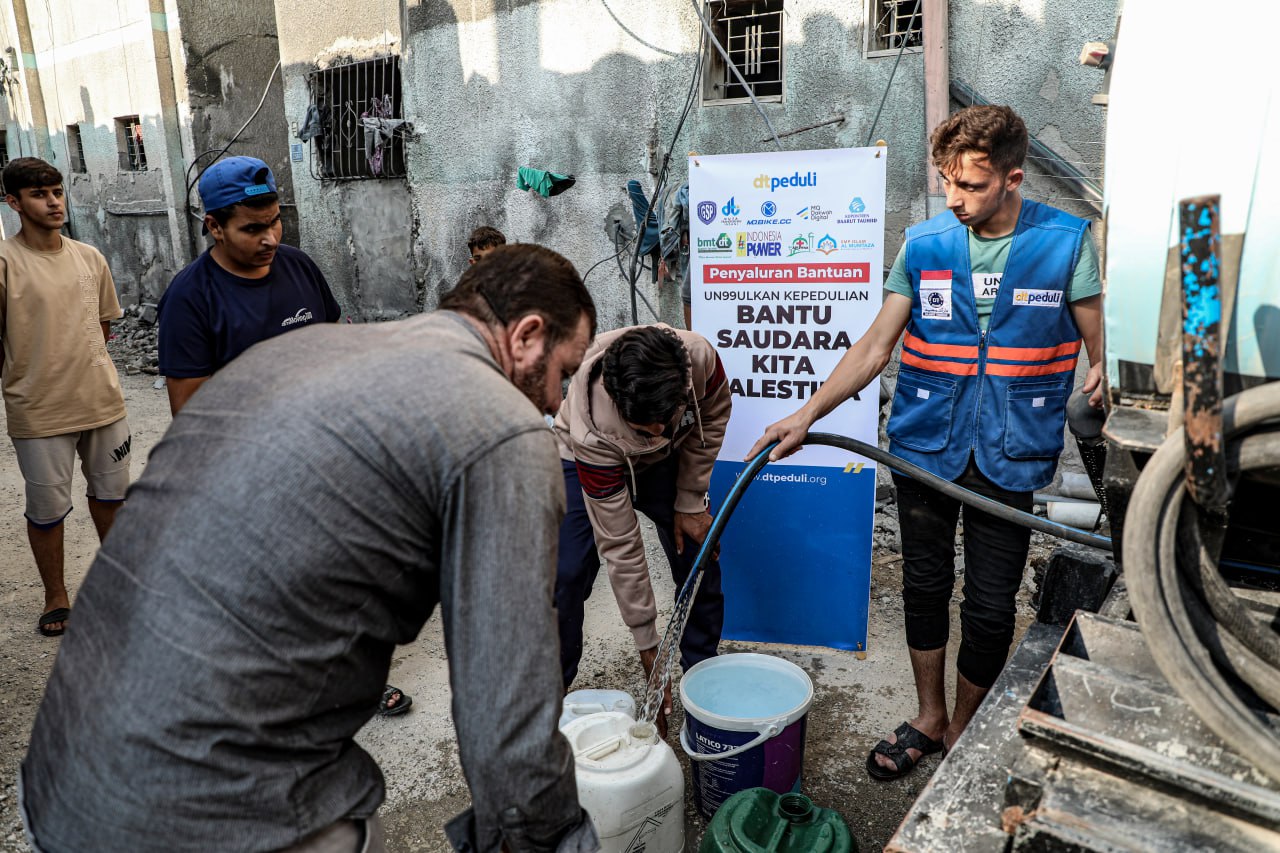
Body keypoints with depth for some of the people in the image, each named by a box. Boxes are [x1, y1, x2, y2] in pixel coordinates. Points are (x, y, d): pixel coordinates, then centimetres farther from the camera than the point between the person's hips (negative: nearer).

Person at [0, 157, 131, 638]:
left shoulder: (90, 258, 5)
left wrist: (76, 361, 11)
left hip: (103, 402, 5)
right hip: (39, 414, -4)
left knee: (109, 494, 19)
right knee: (47, 511, 8)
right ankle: (56, 598, 27)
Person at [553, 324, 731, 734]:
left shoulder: (699, 357, -37)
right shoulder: (594, 430, -42)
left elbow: (713, 416, -11)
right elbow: (620, 545, -34)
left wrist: (690, 502, -12)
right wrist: (647, 643, -27)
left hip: (665, 459, 3)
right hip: (587, 460, -3)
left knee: (699, 558, -3)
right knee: (567, 575, -14)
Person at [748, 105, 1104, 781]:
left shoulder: (1067, 242, -3)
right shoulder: (923, 244, -1)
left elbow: (1101, 347, 5)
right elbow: (875, 346, -1)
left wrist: (1100, 382, -16)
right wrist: (808, 414, -11)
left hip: (1012, 454, -1)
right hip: (925, 446, 2)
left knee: (990, 605, 6)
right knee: (924, 585, 13)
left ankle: (962, 732, 30)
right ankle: (928, 718, 34)